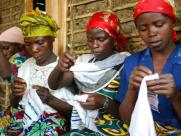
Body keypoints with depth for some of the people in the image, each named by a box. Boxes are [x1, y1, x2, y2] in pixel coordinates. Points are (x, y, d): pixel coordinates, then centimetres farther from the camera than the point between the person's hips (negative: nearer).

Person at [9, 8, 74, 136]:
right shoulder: (26, 64, 12)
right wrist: (16, 95, -6)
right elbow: (14, 104, 16)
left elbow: (73, 109, -4)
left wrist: (50, 99, -21)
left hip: (52, 122, -3)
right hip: (23, 119, 4)